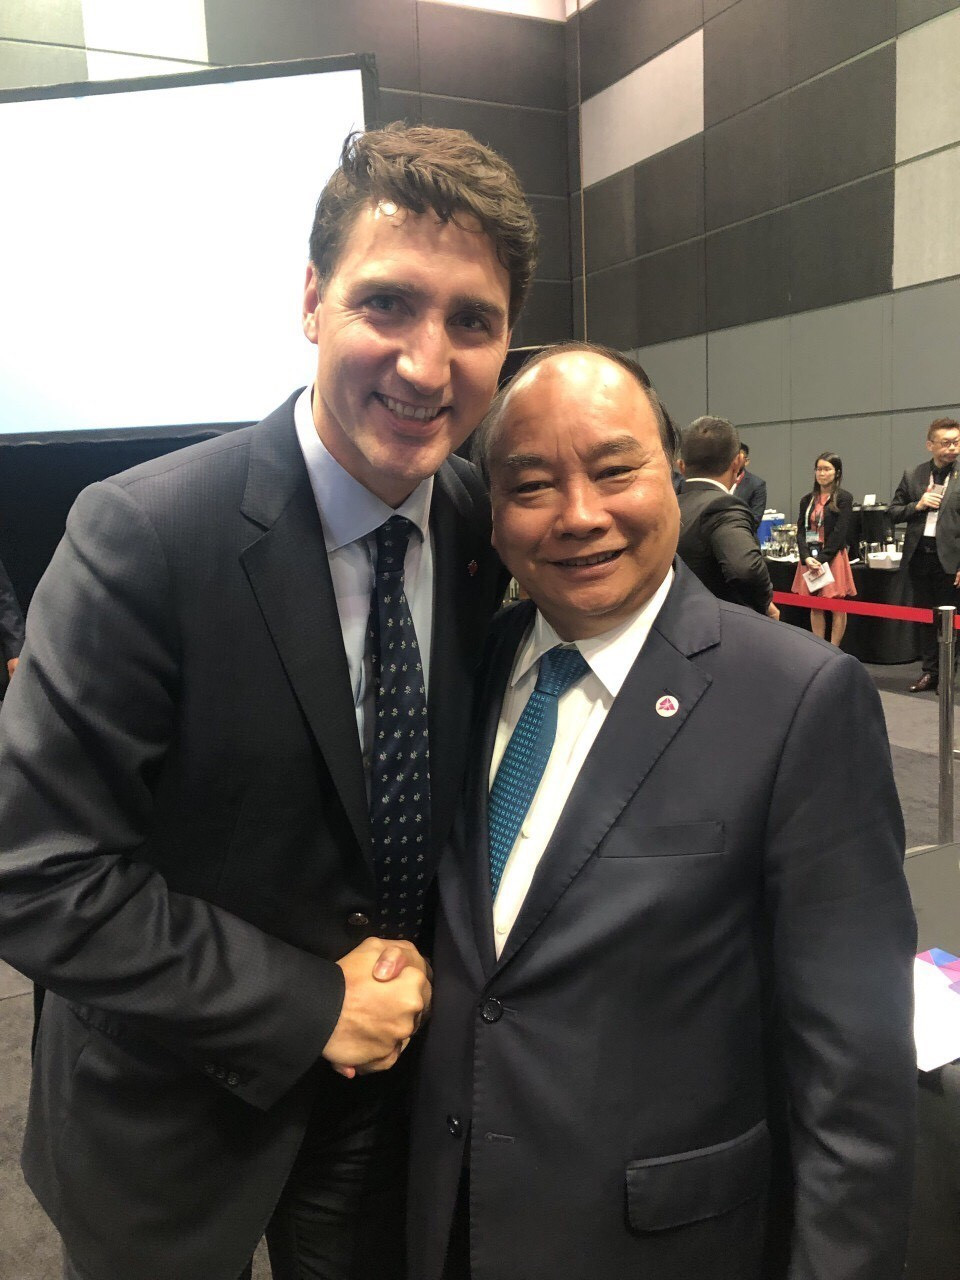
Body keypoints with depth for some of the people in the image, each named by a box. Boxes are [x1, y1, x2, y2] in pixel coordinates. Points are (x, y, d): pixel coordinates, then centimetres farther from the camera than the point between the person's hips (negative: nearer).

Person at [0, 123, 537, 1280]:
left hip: (387, 1061, 4)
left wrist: (408, 964, -9)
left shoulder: (486, 528, -9)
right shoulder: (143, 534, -25)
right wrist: (308, 1008, -20)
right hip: (172, 1115, -3)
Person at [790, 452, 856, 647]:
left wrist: (822, 559, -13)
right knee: (815, 607, 6)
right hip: (810, 558, 5)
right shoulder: (807, 500, 11)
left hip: (833, 557, -4)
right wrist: (807, 558, -11)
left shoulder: (844, 498, -2)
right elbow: (801, 531, 5)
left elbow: (840, 533, -9)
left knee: (837, 607, -2)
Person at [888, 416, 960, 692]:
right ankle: (929, 672, 23)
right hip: (919, 556, 4)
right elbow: (893, 512, 12)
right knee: (924, 617, 12)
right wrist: (917, 506, -9)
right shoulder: (912, 476, 6)